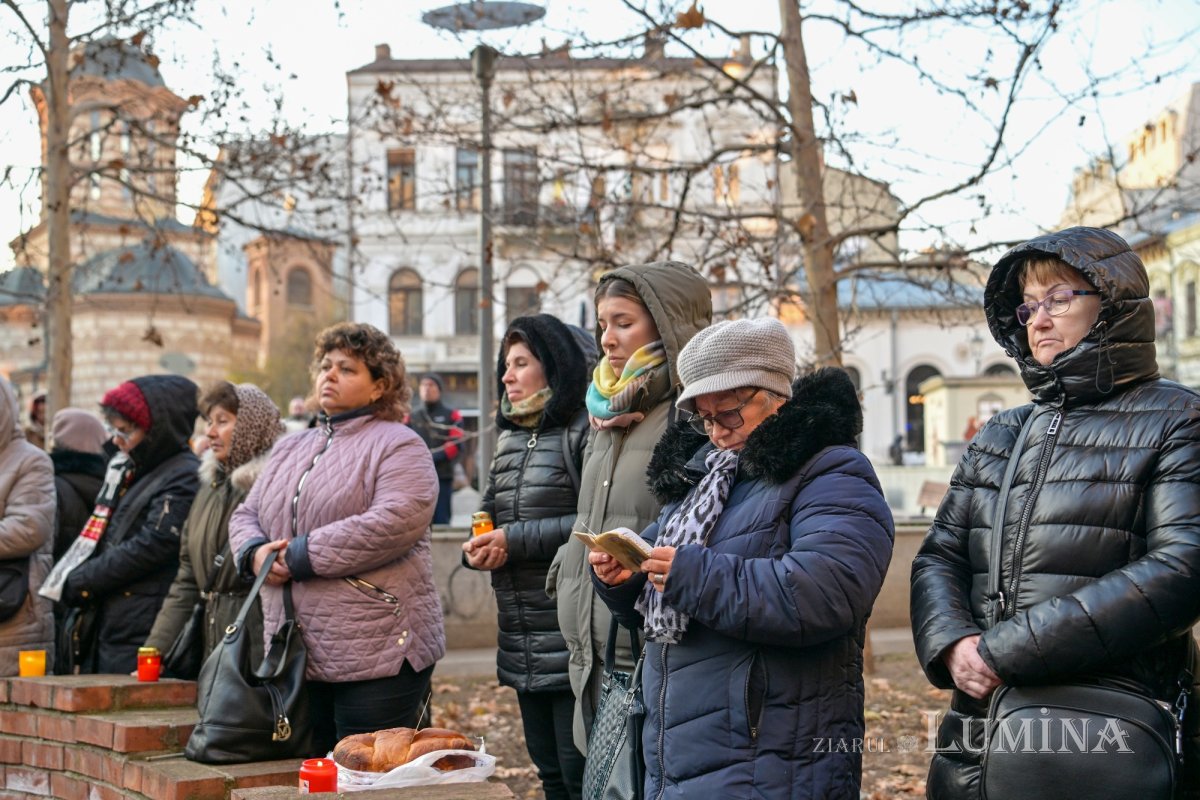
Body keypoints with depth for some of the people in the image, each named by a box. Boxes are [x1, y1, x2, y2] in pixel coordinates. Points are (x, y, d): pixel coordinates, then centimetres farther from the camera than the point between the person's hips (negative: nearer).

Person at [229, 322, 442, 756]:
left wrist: (302, 556, -17)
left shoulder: (398, 445, -4)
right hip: (295, 655, 7)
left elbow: (395, 523, -20)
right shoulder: (289, 448, 20)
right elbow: (245, 515, 20)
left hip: (376, 654, -7)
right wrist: (256, 551, -5)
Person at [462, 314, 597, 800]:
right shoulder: (509, 440, 17)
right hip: (523, 646, 8)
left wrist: (516, 540, -18)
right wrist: (477, 546, -1)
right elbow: (489, 516, 21)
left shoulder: (583, 432, -10)